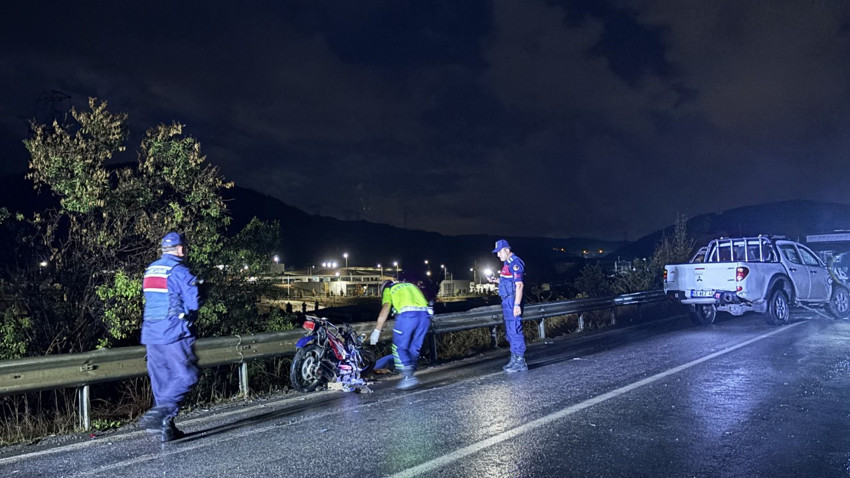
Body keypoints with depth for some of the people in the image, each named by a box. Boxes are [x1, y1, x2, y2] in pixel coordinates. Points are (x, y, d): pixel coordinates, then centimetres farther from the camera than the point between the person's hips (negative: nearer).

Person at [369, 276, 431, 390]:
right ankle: (409, 376, 20)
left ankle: (408, 376, -7)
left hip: (407, 314, -5)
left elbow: (385, 310, 6)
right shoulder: (411, 285, 37)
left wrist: (376, 331, 4)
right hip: (425, 314, 5)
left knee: (399, 348, 5)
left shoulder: (388, 290, 21)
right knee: (414, 348, 16)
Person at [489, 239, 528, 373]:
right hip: (507, 301, 10)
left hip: (512, 301, -10)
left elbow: (519, 285, -19)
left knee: (515, 331, -7)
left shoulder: (515, 263, -14)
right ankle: (515, 360, 23)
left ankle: (520, 362, -2)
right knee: (510, 332, 14)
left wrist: (517, 305, -23)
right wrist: (495, 280, 14)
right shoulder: (508, 263, 16)